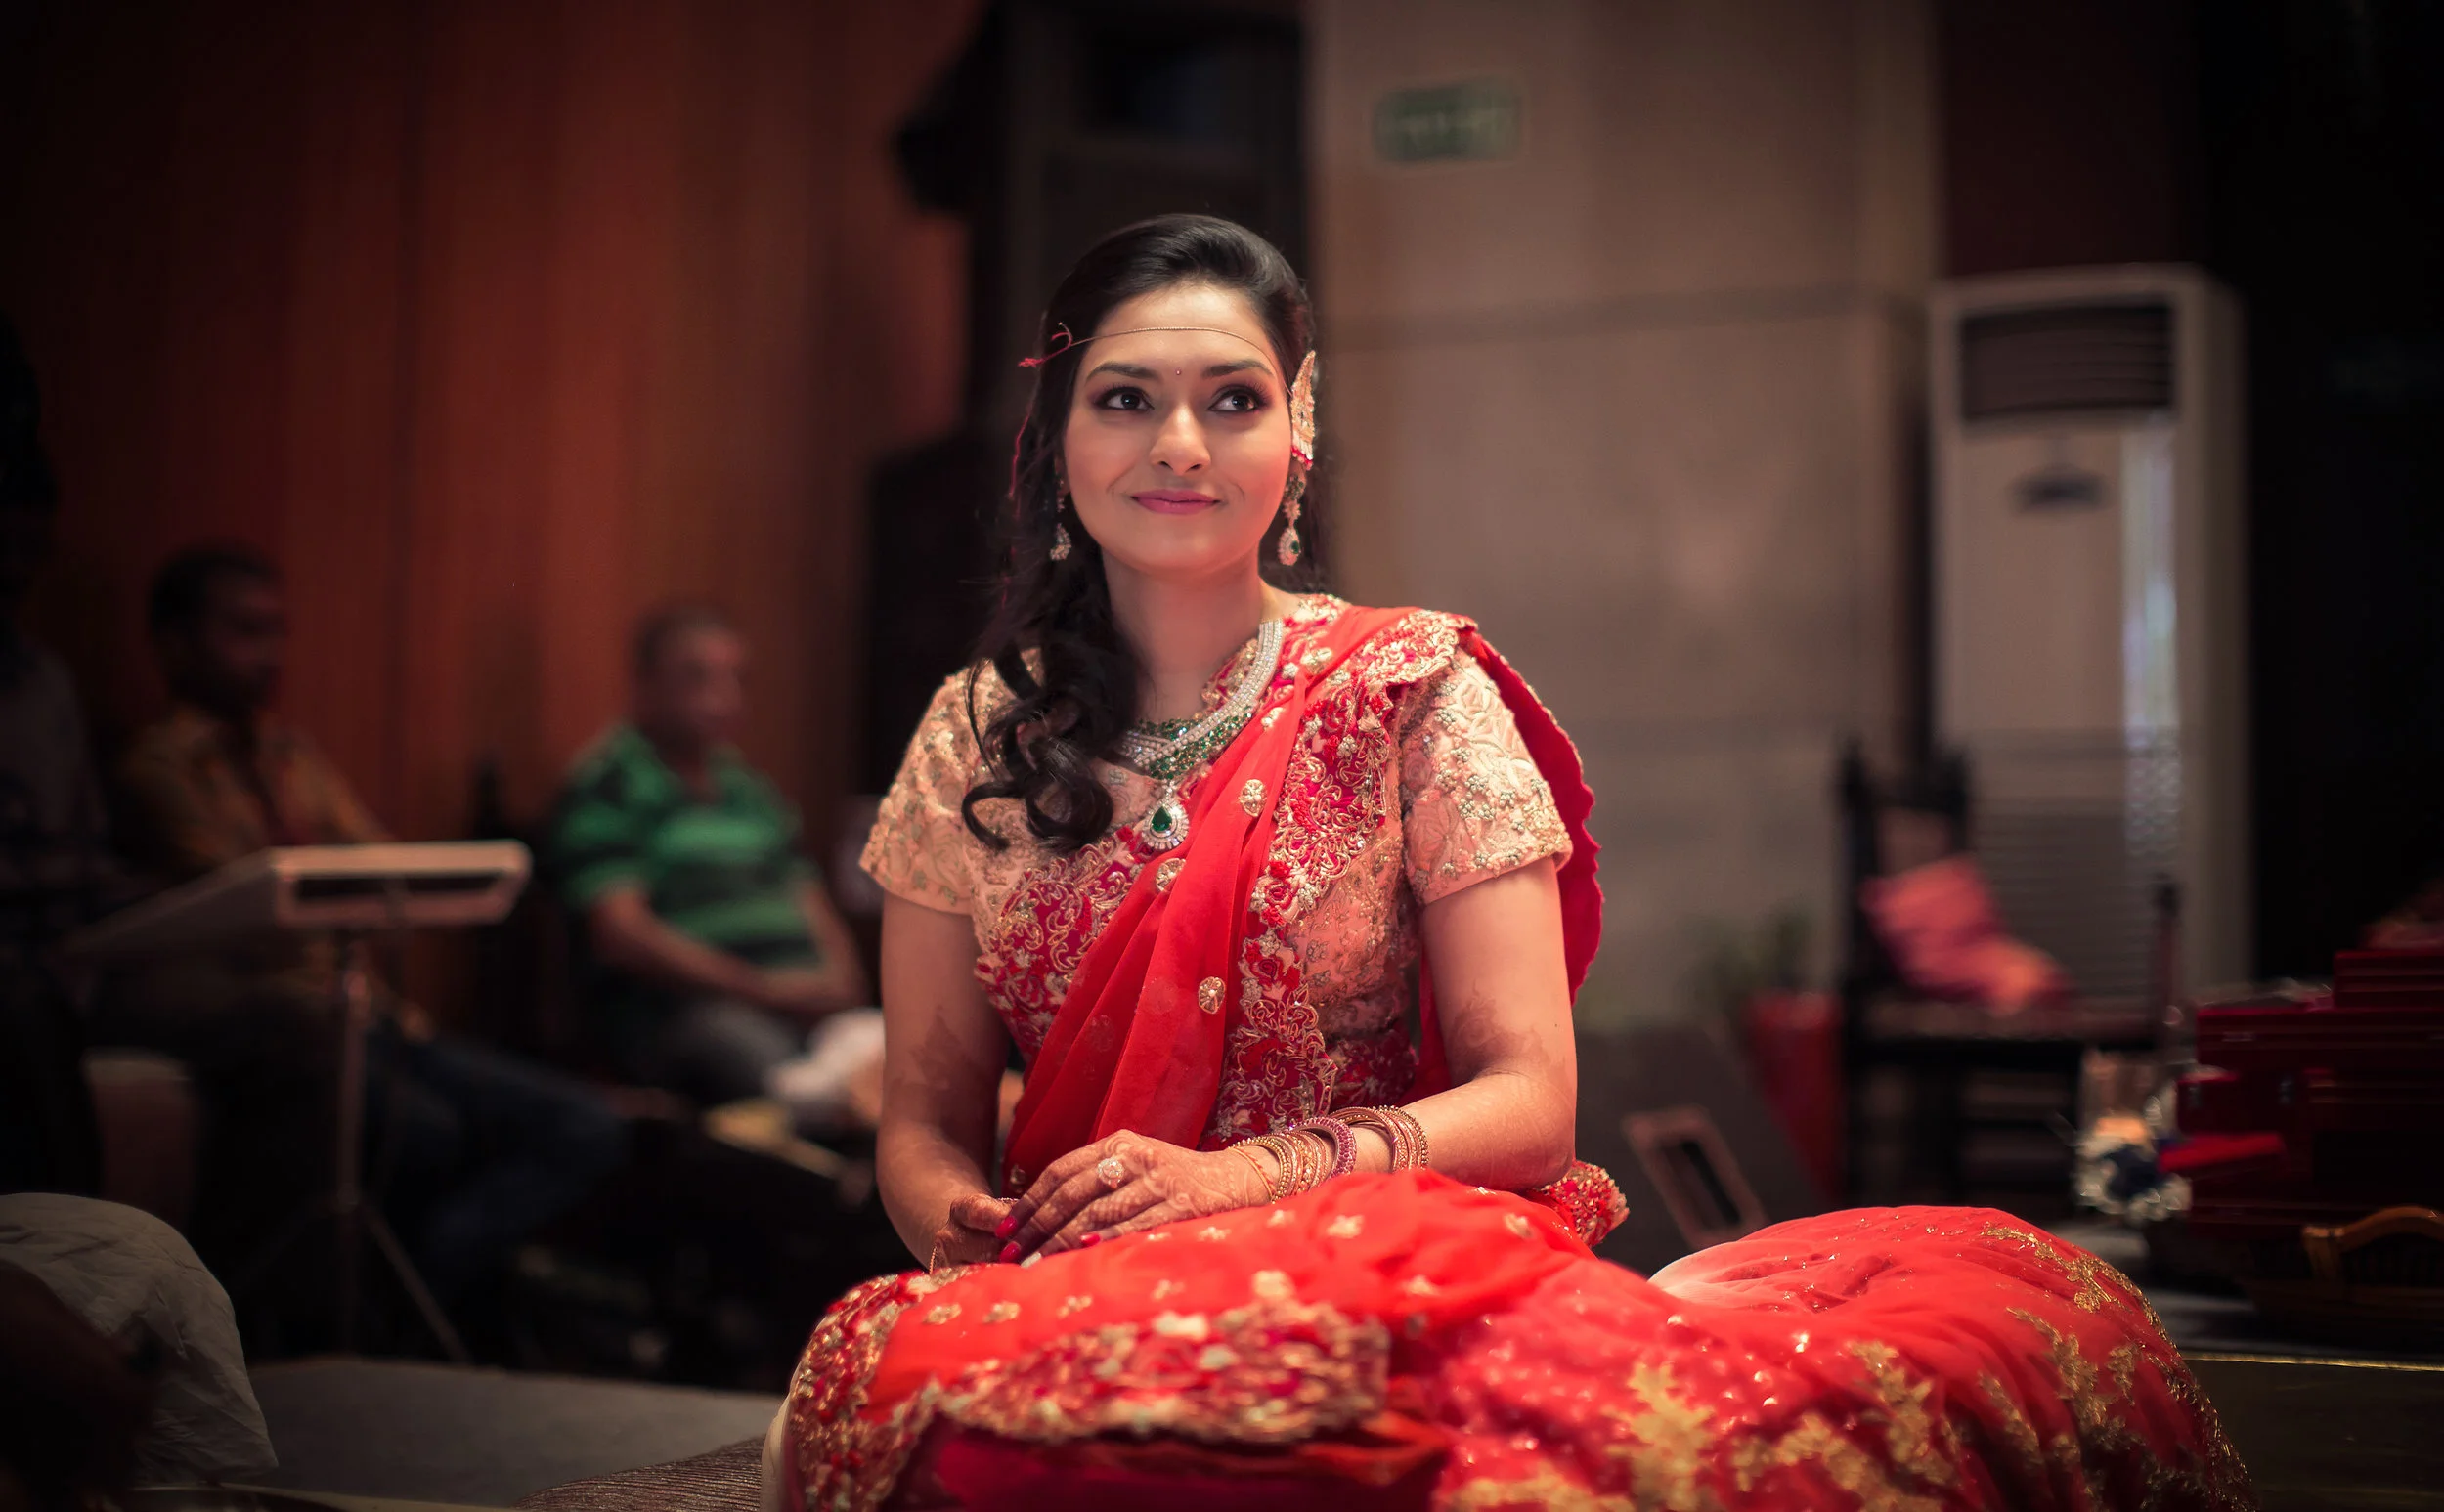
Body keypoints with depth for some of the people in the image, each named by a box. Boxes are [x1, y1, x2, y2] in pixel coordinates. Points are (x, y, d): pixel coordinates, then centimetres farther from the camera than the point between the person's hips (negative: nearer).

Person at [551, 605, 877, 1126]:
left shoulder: (750, 788, 26)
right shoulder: (605, 786, 4)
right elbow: (622, 935, -7)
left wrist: (839, 980, 2)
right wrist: (764, 988, -11)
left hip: (799, 1001, 6)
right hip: (677, 1011, -6)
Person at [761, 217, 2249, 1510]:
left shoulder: (1411, 691, 2)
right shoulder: (977, 739, 10)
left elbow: (1529, 1097, -3)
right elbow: (926, 1120, 11)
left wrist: (1244, 1176, -19)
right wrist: (970, 1227, -13)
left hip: (1395, 1270, 0)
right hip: (1088, 1296, 0)